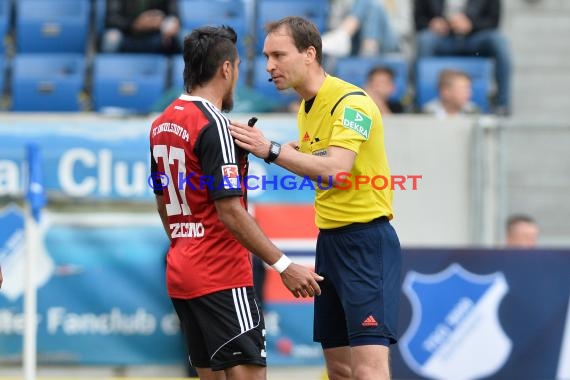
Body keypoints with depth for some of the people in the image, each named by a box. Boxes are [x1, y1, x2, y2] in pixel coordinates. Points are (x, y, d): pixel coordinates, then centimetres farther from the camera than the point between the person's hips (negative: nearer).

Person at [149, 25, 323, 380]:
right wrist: (284, 265, -19)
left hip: (180, 271, 9)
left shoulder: (162, 124, 11)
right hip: (221, 276, -9)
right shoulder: (214, 124, -15)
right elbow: (229, 210, -20)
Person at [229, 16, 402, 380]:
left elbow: (337, 169, -30)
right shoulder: (307, 108, 11)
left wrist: (272, 150, -33)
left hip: (366, 241, -9)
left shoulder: (351, 101, -16)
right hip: (330, 239, 9)